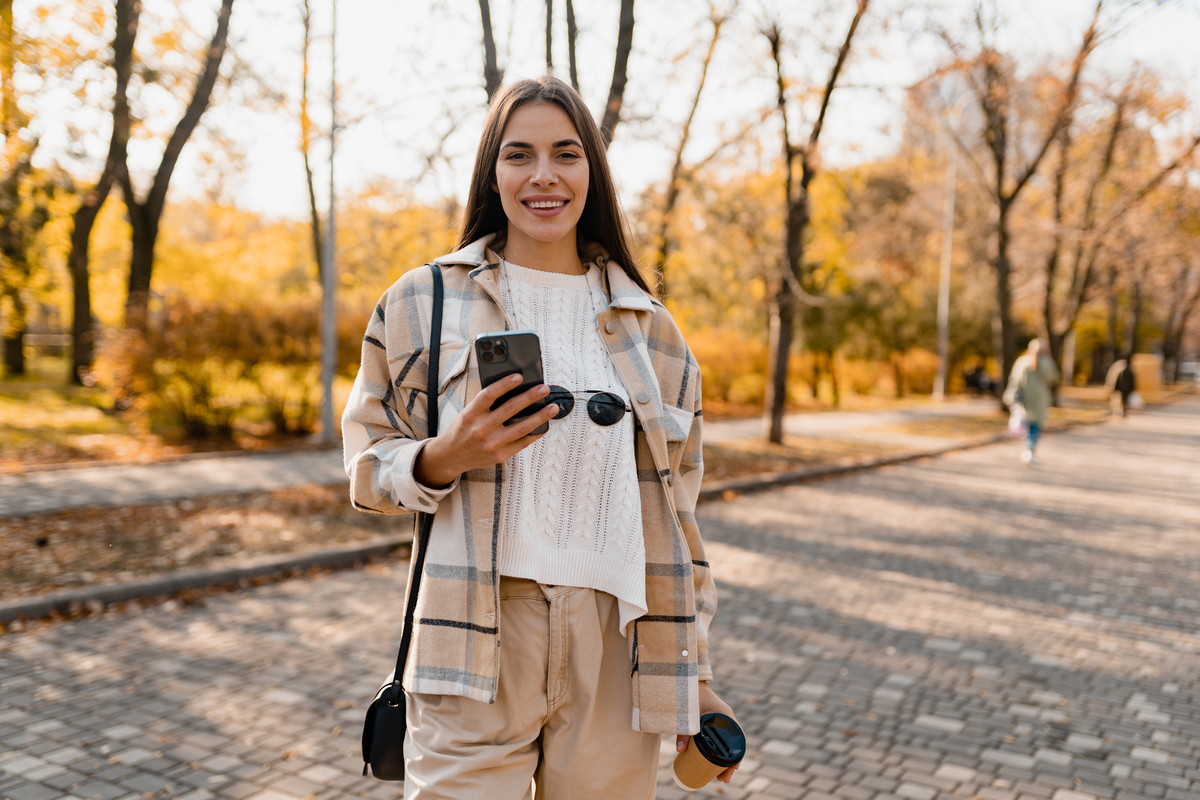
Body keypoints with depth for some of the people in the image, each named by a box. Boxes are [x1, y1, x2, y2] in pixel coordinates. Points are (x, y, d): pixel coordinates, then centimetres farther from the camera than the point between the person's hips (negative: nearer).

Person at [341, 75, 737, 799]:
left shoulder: (650, 329, 12)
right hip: (475, 651, -2)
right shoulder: (425, 303, 5)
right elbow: (368, 464, 7)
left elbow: (678, 508, 15)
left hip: (616, 654, 2)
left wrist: (697, 673, 13)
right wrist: (443, 459, -15)